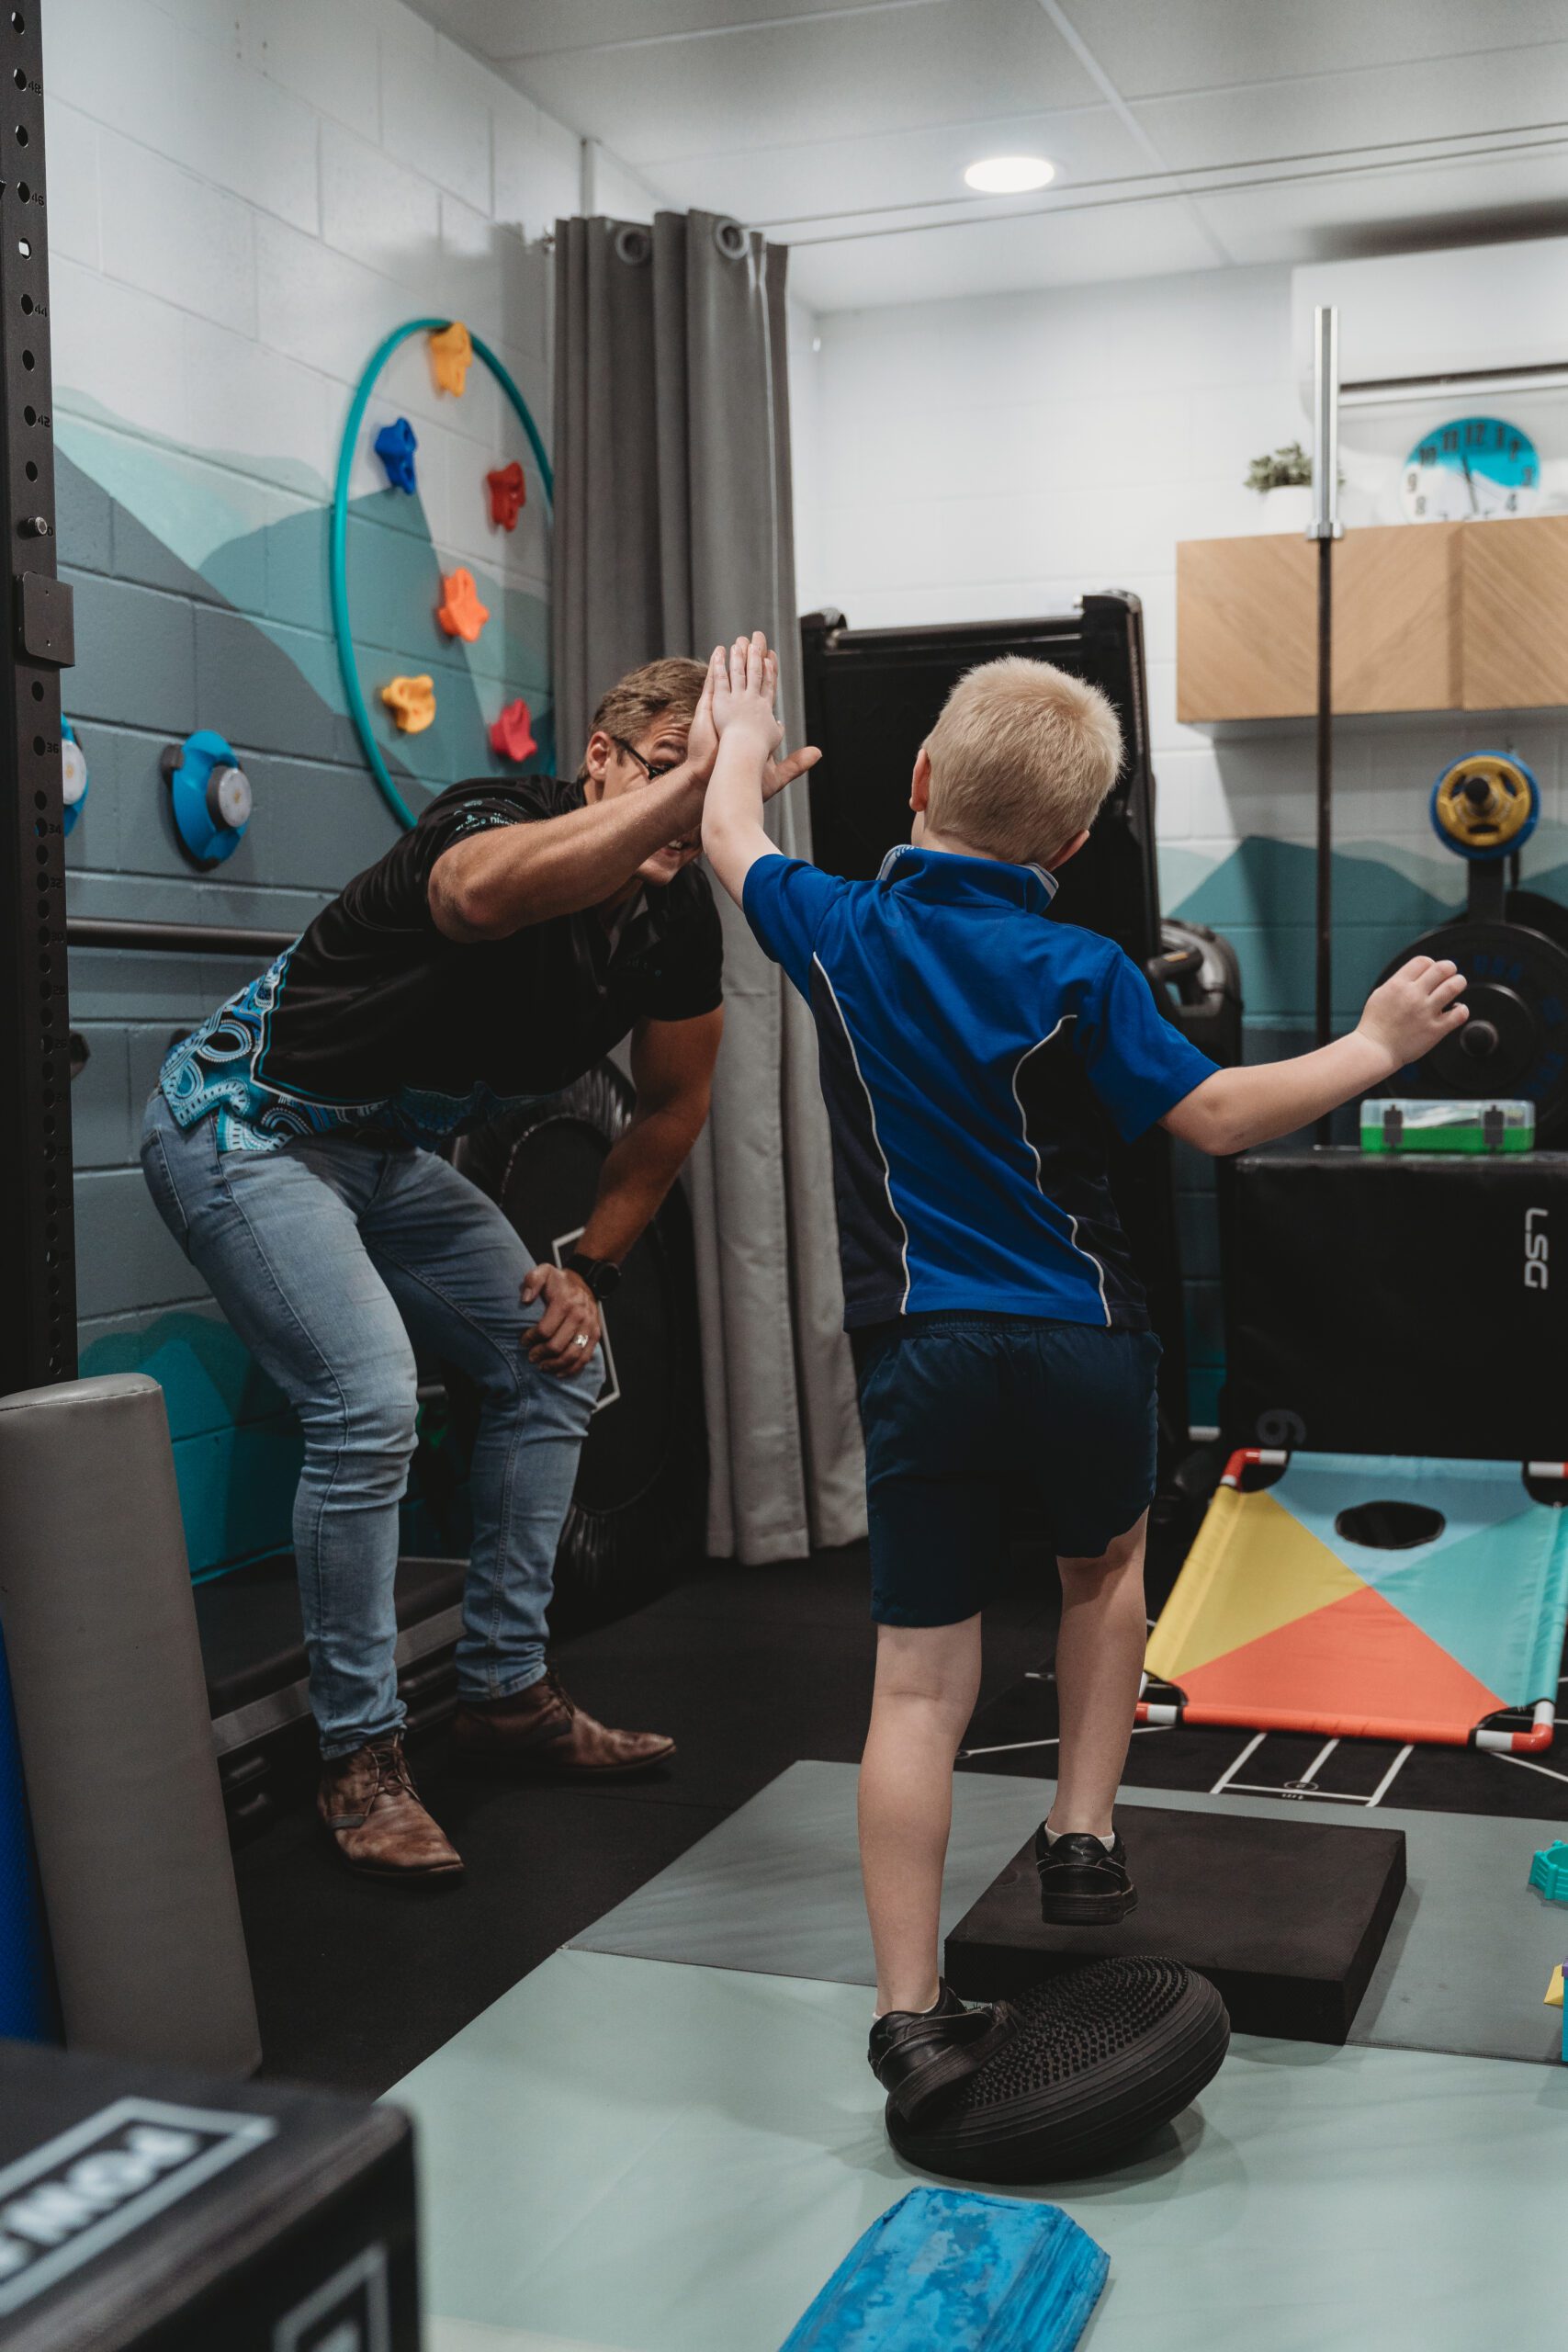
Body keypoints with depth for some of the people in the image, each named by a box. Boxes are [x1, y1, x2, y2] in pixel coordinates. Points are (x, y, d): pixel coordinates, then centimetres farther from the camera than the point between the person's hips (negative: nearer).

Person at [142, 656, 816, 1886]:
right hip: (243, 1129, -8)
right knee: (369, 1406, -22)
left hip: (386, 1150, 8)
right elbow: (488, 894, -55)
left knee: (554, 1367, 6)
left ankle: (507, 1691, 18)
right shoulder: (496, 822, -27)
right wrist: (686, 778, -61)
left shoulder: (682, 921, -5)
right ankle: (359, 1759, -5)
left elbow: (675, 1105, 10)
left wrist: (592, 1269, 6)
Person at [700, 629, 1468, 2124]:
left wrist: (741, 740, 40)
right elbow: (1217, 1118, -7)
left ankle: (911, 2017, 3)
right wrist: (1373, 1047, 6)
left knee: (918, 1685, 2)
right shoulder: (1077, 976, -7)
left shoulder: (838, 933, 1)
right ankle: (1081, 1838, 27)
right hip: (1079, 1343, -1)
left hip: (918, 1354, 1)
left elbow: (731, 845, 20)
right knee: (1104, 1567, 30)